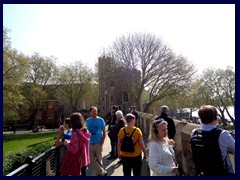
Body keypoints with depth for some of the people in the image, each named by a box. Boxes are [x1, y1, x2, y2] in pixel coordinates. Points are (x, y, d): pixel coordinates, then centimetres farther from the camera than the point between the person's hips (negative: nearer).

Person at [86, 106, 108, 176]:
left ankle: (100, 173, 27)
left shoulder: (101, 120, -2)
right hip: (90, 143, 3)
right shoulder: (87, 120, 5)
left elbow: (104, 131, 1)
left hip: (98, 143, -3)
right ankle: (103, 172, 16)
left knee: (99, 160, 7)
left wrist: (102, 141, -9)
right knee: (91, 160, 3)